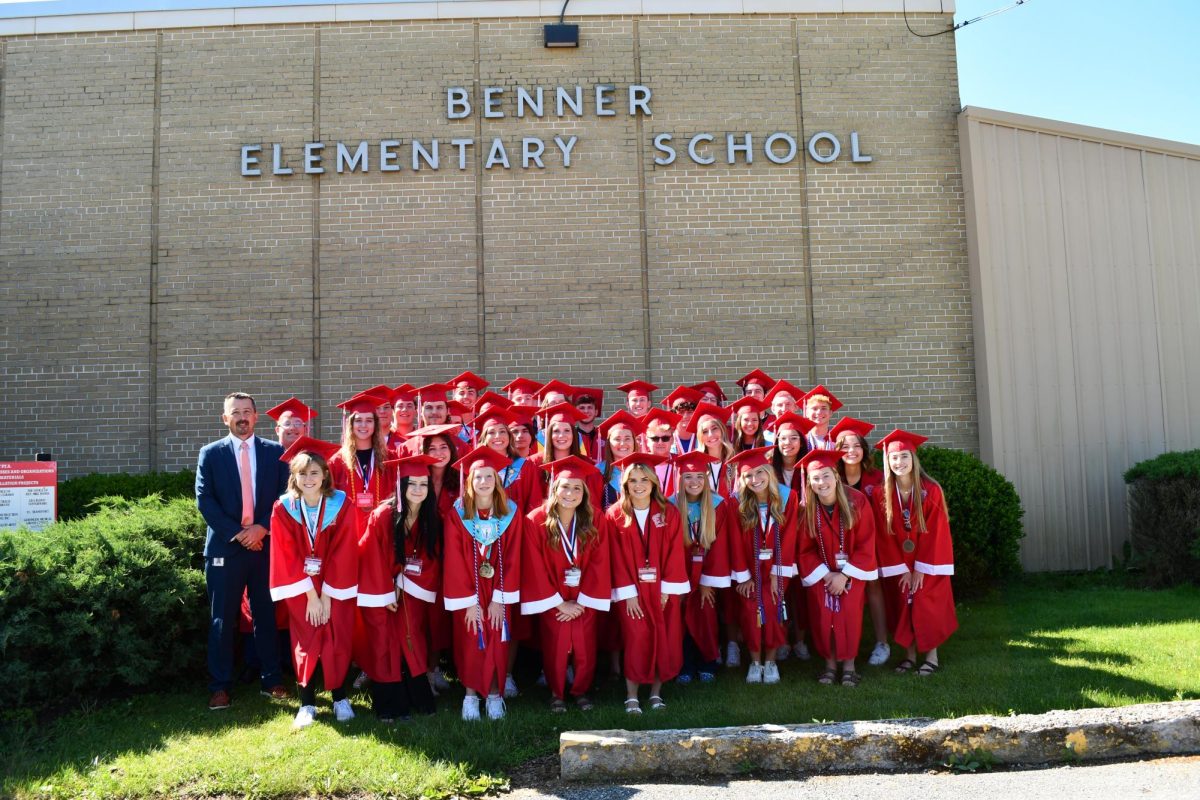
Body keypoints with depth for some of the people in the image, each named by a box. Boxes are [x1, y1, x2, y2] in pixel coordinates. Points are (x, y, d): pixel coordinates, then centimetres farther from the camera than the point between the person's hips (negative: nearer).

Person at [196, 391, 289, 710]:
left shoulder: (275, 452, 7)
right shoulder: (210, 453, 4)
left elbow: (285, 495, 3)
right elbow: (204, 499, -2)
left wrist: (262, 527, -11)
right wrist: (237, 533, -10)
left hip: (265, 544, 1)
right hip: (225, 547, -1)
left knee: (267, 615, 8)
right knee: (222, 620, 3)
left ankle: (271, 680, 17)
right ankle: (219, 686, 11)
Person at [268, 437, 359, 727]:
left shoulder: (341, 504, -13)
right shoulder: (283, 508, -11)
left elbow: (342, 553, -12)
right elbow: (289, 556, -9)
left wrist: (327, 595, -13)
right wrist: (311, 595, -12)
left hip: (336, 588, 0)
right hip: (300, 588, 1)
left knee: (337, 643, 0)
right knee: (306, 644, 0)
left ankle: (340, 698, 17)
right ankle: (307, 704, 11)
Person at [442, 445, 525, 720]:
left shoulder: (511, 514, -5)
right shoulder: (457, 515, -9)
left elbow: (511, 559, -5)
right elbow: (455, 561, -9)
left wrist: (498, 598, -10)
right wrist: (470, 602, -12)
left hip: (498, 592, 1)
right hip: (467, 592, -1)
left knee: (498, 645, 3)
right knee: (470, 645, 3)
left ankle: (494, 695, 18)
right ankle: (471, 695, 17)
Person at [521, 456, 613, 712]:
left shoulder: (596, 521, -7)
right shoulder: (536, 521, -14)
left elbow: (598, 564, -7)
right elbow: (535, 569, -12)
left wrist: (581, 601, -11)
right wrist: (560, 603, -11)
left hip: (585, 601, 2)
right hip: (552, 602, -1)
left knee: (585, 649, 7)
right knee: (555, 649, 7)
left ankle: (581, 690, 31)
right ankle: (556, 693, 30)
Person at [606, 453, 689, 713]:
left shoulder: (668, 513, 0)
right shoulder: (615, 515, -4)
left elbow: (675, 552, -2)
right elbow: (617, 558, -5)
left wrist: (667, 589, -8)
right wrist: (628, 593, -10)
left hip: (663, 590, 2)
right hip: (632, 591, -2)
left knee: (665, 642, 3)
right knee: (635, 643, -5)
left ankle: (656, 692, 18)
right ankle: (631, 697, 5)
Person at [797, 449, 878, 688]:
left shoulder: (857, 501, -15)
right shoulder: (806, 508, -11)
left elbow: (866, 543, -11)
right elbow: (805, 549, -3)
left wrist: (845, 574, -15)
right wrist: (826, 574, -13)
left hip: (852, 571, -1)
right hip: (820, 573, 1)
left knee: (850, 617, -9)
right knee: (822, 618, -5)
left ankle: (849, 664, 6)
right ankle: (829, 663, 11)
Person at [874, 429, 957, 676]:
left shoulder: (931, 490, -14)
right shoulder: (882, 494, -9)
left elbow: (934, 532, -13)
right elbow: (885, 535, -6)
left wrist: (921, 569, -14)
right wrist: (901, 569, -10)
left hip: (928, 563, -2)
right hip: (898, 565, 2)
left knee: (928, 608, -1)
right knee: (903, 608, 4)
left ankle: (932, 656, 10)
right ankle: (910, 655, 14)